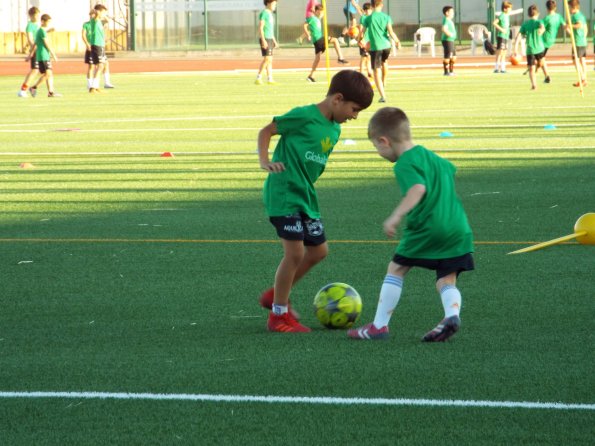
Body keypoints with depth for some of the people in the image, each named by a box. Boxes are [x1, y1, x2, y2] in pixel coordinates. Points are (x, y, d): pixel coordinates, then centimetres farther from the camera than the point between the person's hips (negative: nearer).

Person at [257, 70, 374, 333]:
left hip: (305, 195, 9)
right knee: (295, 252, -11)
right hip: (284, 191, -9)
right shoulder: (304, 116, -14)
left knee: (318, 250, 13)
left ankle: (275, 295, 29)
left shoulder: (334, 129, 11)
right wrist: (264, 161, -20)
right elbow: (266, 131, -8)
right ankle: (278, 315, 1)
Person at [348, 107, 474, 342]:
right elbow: (450, 169, 39)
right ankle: (452, 313, -23)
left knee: (396, 270, 8)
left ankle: (379, 325, 9)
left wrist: (396, 216, -32)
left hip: (425, 229, -7)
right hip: (458, 228, 7)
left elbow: (418, 188, -26)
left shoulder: (405, 164, -8)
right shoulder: (430, 156, 19)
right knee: (446, 280, 7)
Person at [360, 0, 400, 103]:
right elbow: (391, 32, -7)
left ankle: (383, 95, -7)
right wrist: (397, 41, 8)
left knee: (377, 72, 1)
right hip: (386, 45, 3)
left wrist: (359, 39, 22)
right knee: (384, 62, 36)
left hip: (375, 47, -2)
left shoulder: (368, 18, -3)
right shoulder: (386, 17, -1)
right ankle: (384, 82, 46)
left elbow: (363, 32, 1)